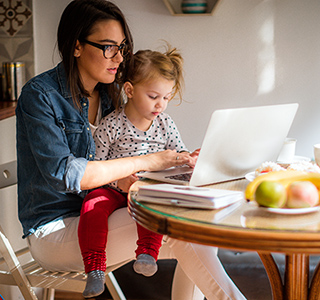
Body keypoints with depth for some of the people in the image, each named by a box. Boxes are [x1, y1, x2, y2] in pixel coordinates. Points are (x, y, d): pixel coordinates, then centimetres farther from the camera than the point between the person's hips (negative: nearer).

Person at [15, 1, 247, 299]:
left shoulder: (108, 93, 10)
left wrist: (185, 160, -9)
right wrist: (144, 161, -21)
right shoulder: (39, 95, -13)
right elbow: (62, 173, -23)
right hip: (54, 230, -7)